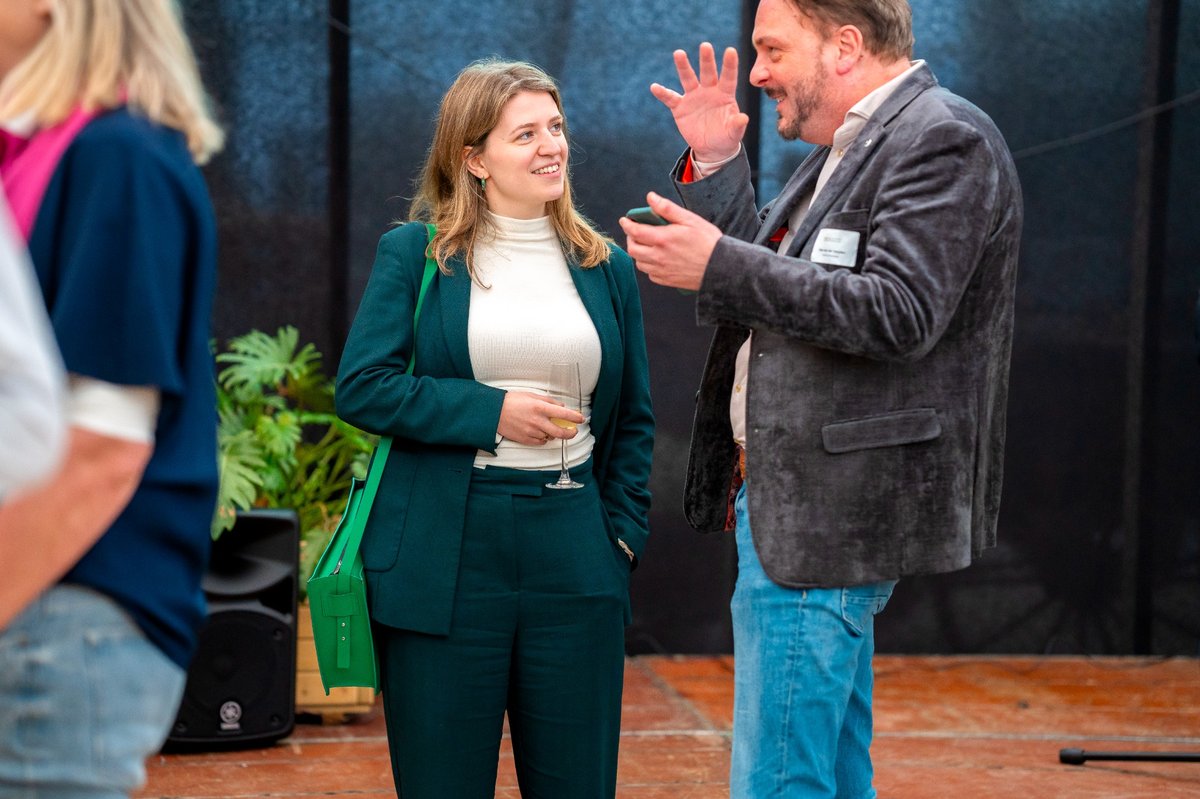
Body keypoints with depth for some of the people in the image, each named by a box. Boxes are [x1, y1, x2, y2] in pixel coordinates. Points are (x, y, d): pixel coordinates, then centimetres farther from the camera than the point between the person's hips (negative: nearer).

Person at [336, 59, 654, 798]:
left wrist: (624, 536, 4)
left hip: (574, 553, 3)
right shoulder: (415, 253, 3)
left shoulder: (607, 267, 12)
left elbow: (634, 420, 16)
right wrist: (491, 411, -12)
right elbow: (362, 388, -6)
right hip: (444, 556, -3)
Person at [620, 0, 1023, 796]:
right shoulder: (851, 149, 18)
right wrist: (716, 165, 9)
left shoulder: (944, 140, -13)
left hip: (829, 516, -11)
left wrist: (720, 265, -22)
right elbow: (763, 279, 19)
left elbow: (897, 315, -24)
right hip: (802, 507, 11)